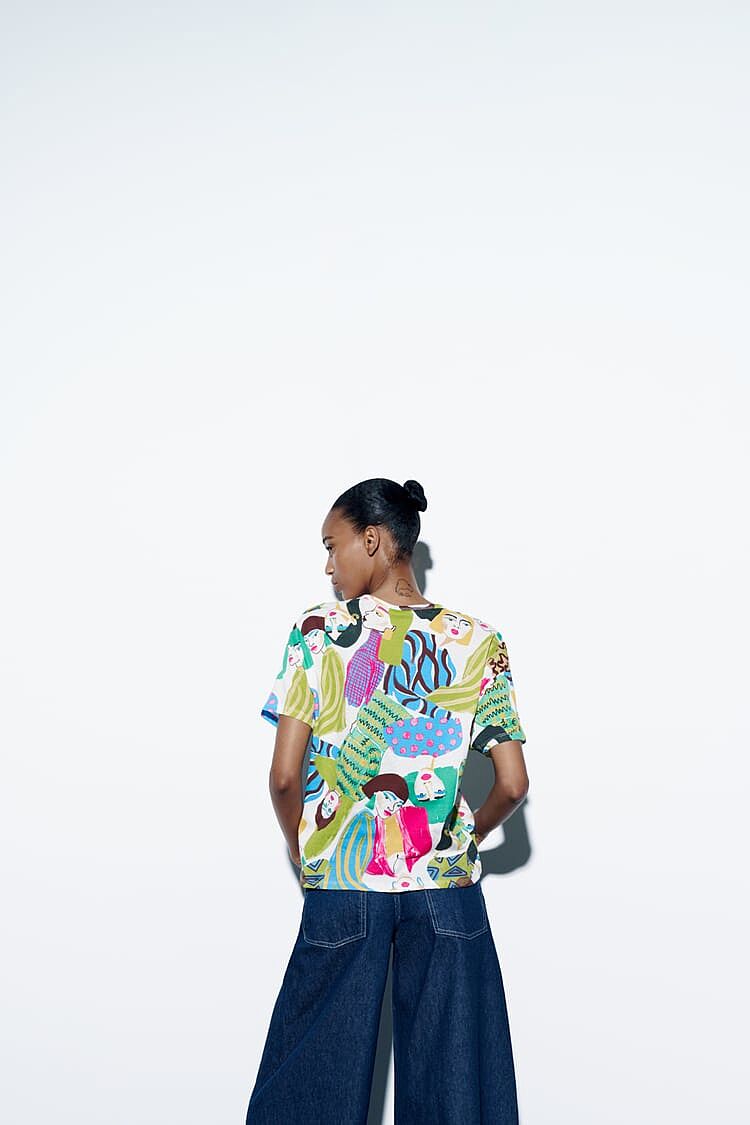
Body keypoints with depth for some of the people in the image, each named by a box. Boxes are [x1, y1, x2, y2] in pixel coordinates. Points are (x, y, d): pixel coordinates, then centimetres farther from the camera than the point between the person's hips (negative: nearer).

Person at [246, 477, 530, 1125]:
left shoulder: (317, 631, -5)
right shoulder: (478, 642, 0)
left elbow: (285, 777, -8)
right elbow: (513, 785, -2)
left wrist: (304, 854, 9)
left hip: (341, 885, -1)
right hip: (446, 889, 1)